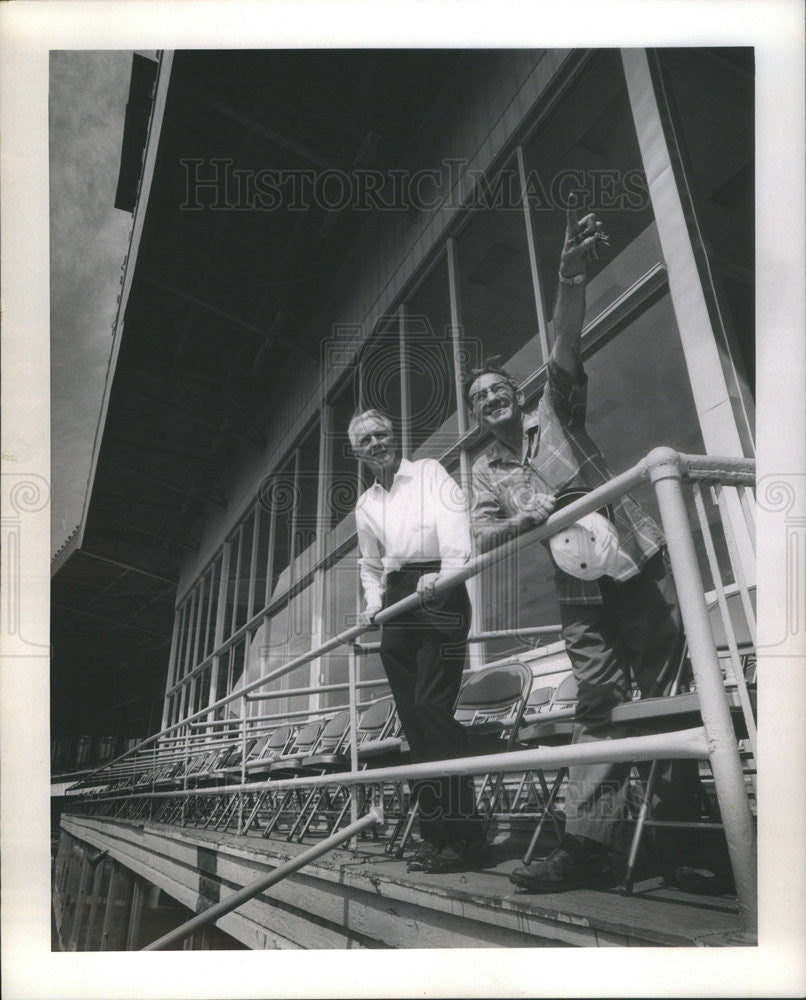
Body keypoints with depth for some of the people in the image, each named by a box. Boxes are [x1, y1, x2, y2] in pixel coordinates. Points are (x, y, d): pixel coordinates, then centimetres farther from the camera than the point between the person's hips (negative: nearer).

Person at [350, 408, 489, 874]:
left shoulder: (430, 472, 7)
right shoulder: (366, 504, 23)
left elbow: (454, 521, -12)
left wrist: (446, 572, -29)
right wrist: (374, 604, 11)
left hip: (439, 595, -6)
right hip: (397, 604, 6)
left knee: (432, 706, -17)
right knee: (413, 719, 3)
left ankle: (467, 834, -10)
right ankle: (436, 834, 11)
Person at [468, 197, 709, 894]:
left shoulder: (556, 413, 6)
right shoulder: (486, 470, 14)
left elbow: (564, 350, -11)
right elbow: (482, 537, 5)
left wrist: (572, 278, -25)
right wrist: (522, 520, -15)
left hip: (638, 563, -3)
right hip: (580, 591, 3)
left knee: (660, 694, 0)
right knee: (599, 704, 0)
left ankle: (678, 834, 10)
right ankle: (590, 843, 0)